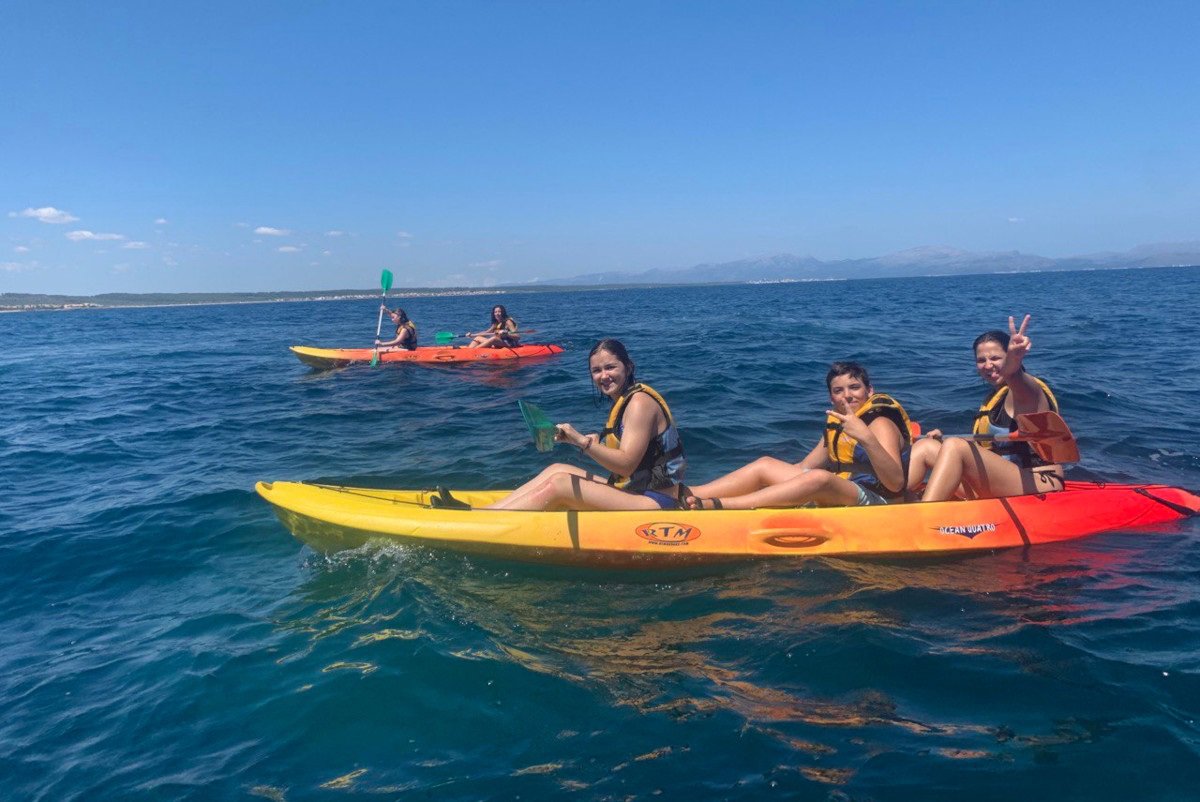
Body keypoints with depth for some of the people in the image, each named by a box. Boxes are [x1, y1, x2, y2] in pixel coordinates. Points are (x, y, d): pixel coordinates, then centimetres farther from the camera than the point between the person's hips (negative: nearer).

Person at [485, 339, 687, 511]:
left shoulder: (639, 402, -14)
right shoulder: (623, 401, 14)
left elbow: (626, 464, -22)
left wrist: (583, 441, -29)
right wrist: (593, 441, 0)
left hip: (655, 503, -9)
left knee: (558, 483, -16)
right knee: (557, 469, 2)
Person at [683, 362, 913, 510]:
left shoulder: (881, 424, -7)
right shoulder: (836, 426, 17)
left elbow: (895, 483, -22)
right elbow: (802, 468, 17)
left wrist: (866, 437, -34)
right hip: (837, 500, 8)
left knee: (818, 478, -36)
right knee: (766, 464, -4)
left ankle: (715, 506, -48)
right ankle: (686, 496, -20)